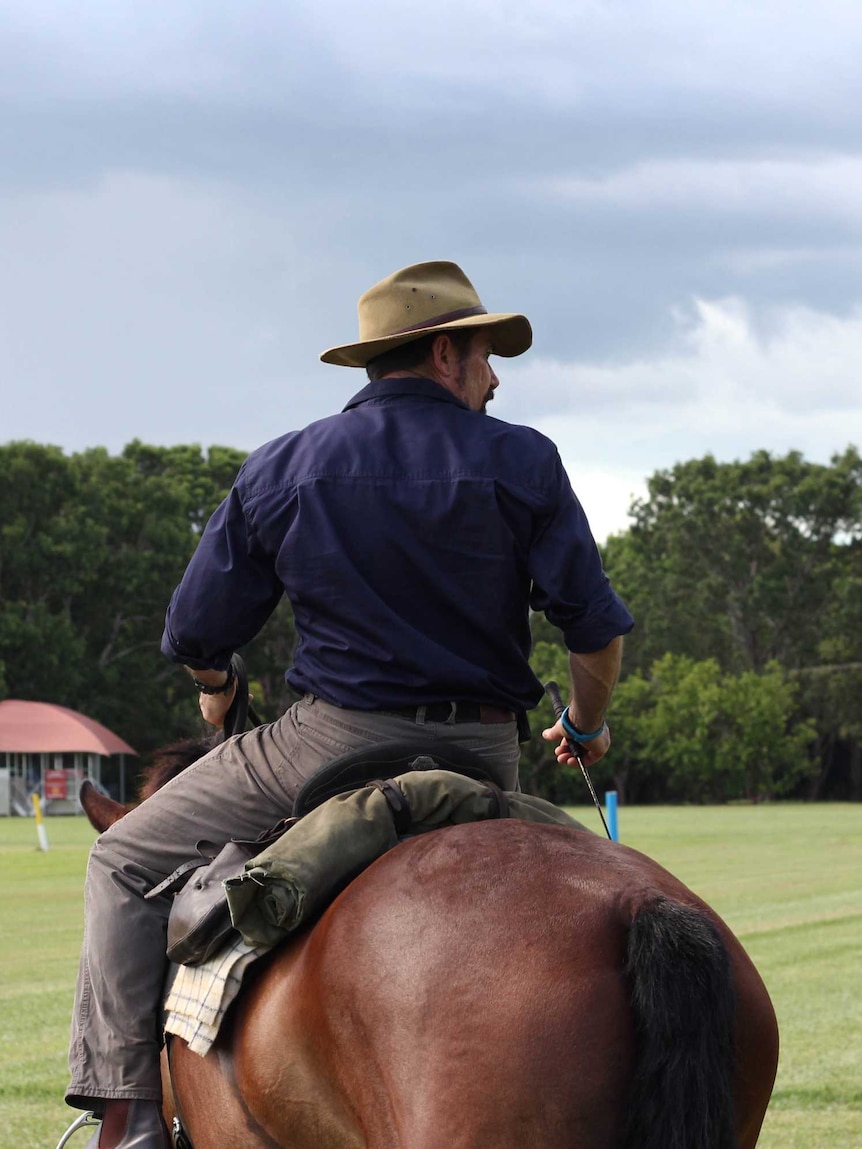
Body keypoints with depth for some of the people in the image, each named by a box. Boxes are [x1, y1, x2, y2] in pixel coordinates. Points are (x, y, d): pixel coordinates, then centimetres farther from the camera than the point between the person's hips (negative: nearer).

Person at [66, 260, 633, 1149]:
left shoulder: (277, 472, 3)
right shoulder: (522, 462, -1)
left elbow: (195, 638, 7)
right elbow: (595, 629, -3)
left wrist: (216, 692, 31)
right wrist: (587, 726, 19)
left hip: (332, 743, -1)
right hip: (484, 758, 1)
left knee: (127, 863, 14)